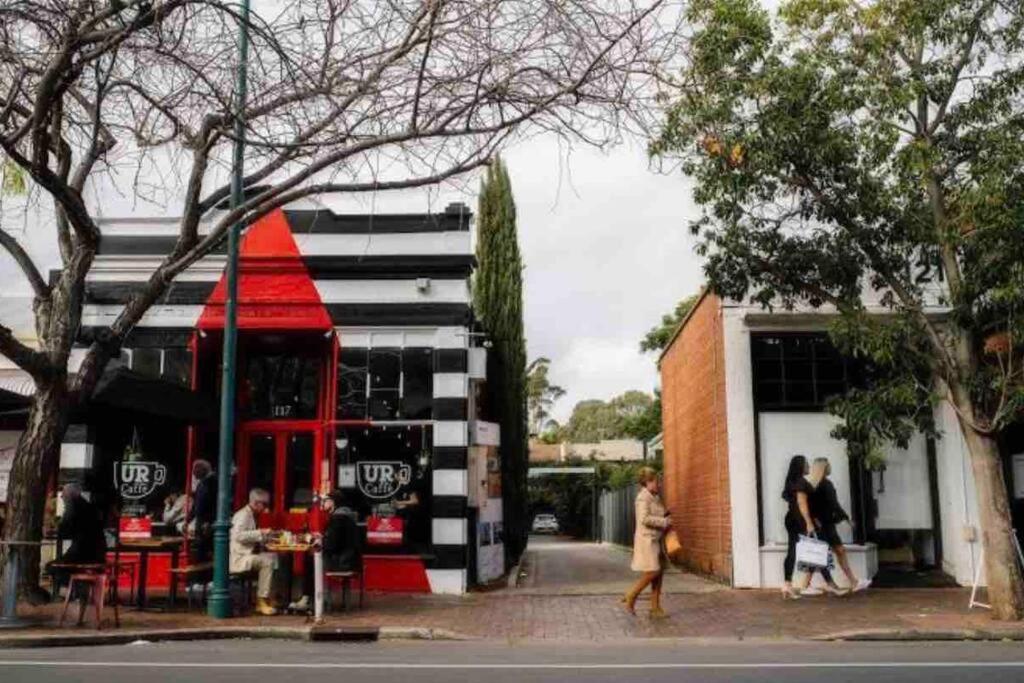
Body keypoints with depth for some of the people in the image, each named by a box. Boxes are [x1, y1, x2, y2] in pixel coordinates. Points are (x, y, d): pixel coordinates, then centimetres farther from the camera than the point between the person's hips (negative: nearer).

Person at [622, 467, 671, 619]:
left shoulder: (655, 497, 16)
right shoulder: (643, 497, -13)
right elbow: (644, 519, -23)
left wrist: (666, 517, 9)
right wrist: (665, 522, -17)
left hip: (656, 540, 9)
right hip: (647, 539, -9)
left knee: (659, 573, 6)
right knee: (651, 572, -10)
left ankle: (655, 609, 10)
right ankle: (630, 598, 6)